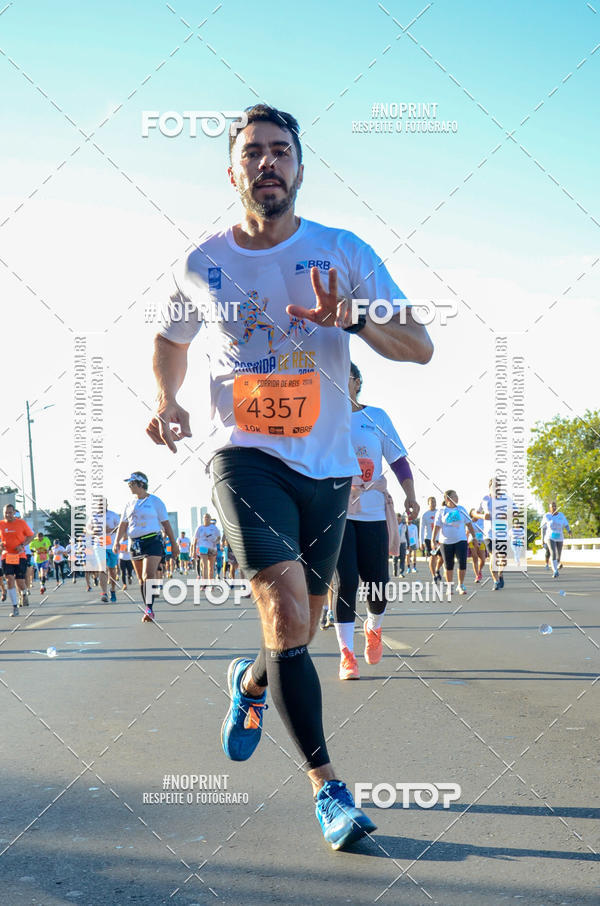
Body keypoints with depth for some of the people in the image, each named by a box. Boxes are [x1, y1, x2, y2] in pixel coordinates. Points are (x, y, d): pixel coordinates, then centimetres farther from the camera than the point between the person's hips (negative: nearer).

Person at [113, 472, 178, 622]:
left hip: (152, 542, -5)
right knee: (141, 579, 8)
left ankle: (149, 609, -19)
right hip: (134, 544, 5)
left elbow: (166, 523, 3)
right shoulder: (130, 503, 12)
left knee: (148, 575, -20)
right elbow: (123, 525, 12)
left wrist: (173, 543, 3)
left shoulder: (155, 501, 0)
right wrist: (117, 541, -3)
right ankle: (148, 611, 17)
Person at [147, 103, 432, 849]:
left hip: (326, 465, 2)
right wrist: (166, 400, -1)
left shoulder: (343, 253, -1)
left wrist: (353, 319, -24)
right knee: (286, 614, -20)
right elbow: (171, 340, 19)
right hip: (242, 453, -2)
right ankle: (327, 786, -6)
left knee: (300, 627, 13)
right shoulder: (202, 265, 1)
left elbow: (419, 347, -4)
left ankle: (250, 681, 49)